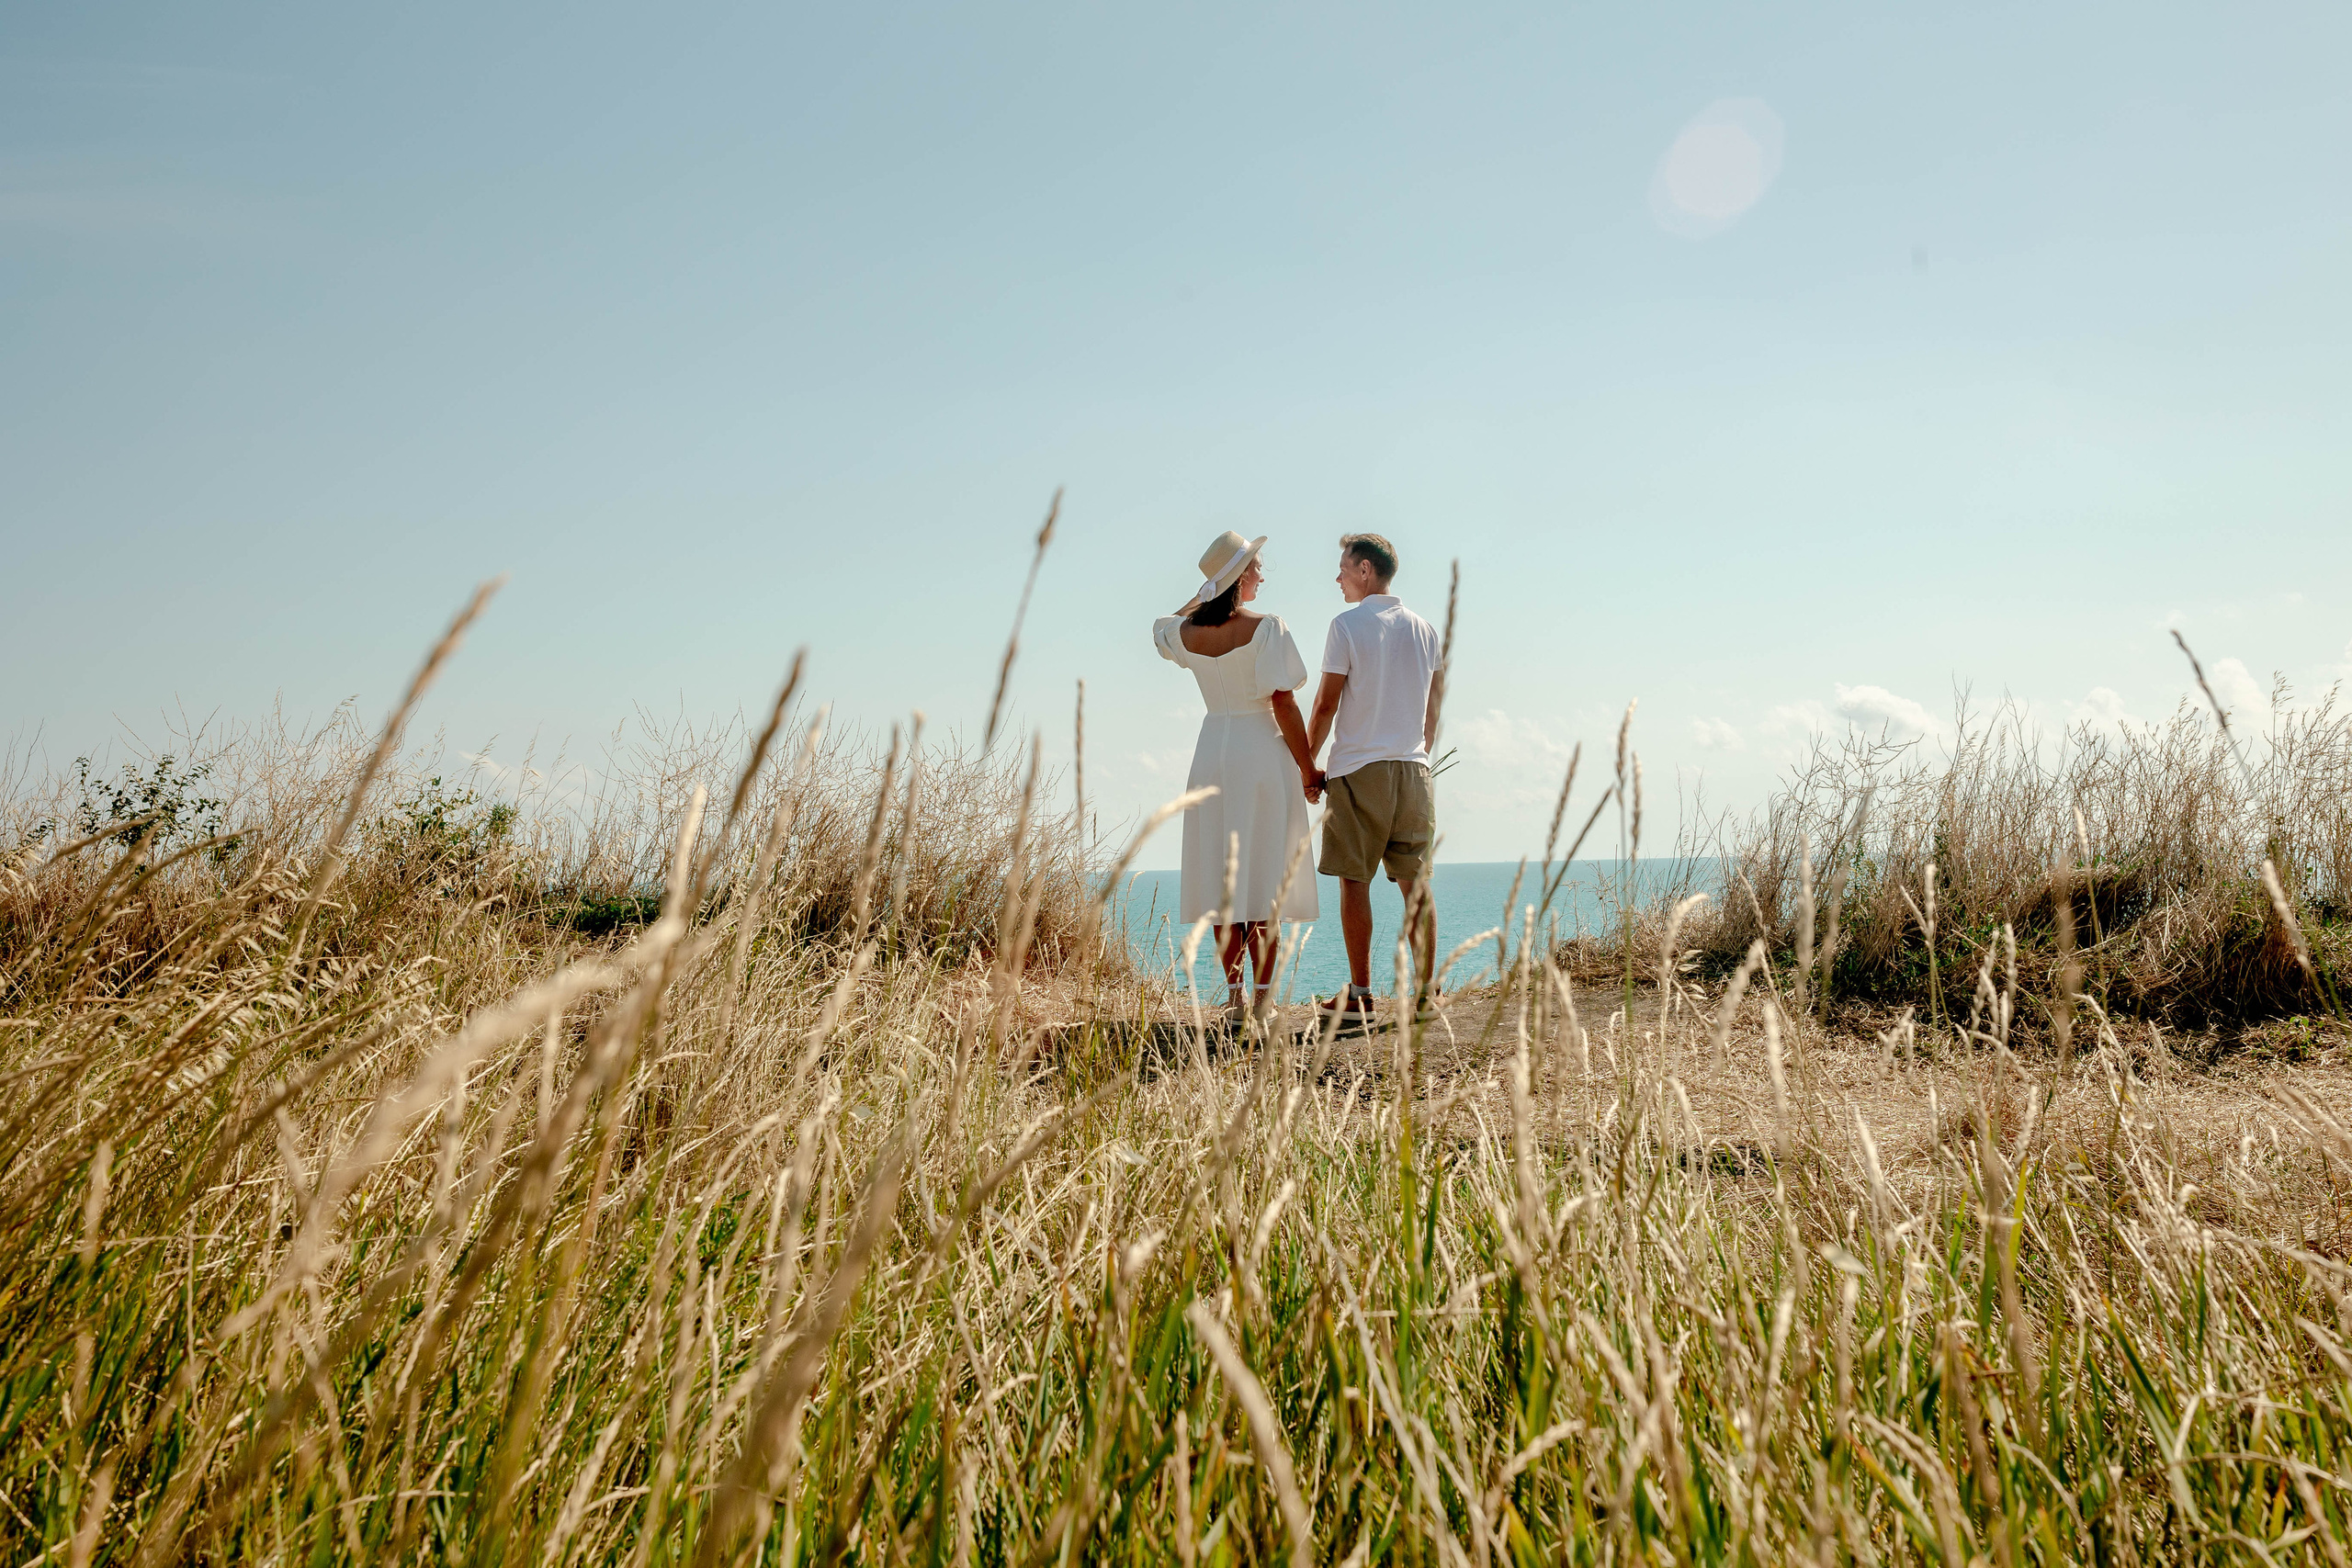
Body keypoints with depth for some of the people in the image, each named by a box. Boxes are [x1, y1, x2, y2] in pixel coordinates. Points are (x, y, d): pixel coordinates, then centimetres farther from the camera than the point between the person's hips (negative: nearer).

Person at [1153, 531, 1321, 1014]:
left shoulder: (1186, 633, 3)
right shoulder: (1266, 628, -12)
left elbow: (1160, 626, 29)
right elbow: (1284, 705, -12)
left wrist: (1205, 593, 27)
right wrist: (1308, 769, -4)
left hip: (1213, 752, 5)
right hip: (1263, 754, -4)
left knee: (1222, 873, 8)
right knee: (1264, 875, 0)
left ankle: (1233, 992, 10)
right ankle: (1262, 994, 1)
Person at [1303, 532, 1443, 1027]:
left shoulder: (1348, 625, -5)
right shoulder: (1425, 630, 11)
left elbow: (1327, 703, -6)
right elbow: (1432, 710, 14)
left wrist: (1307, 764, 4)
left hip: (1357, 769, -5)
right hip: (1413, 769, 5)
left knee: (1354, 881, 0)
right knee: (1416, 883, 6)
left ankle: (1359, 995, 0)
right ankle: (1425, 993, 5)